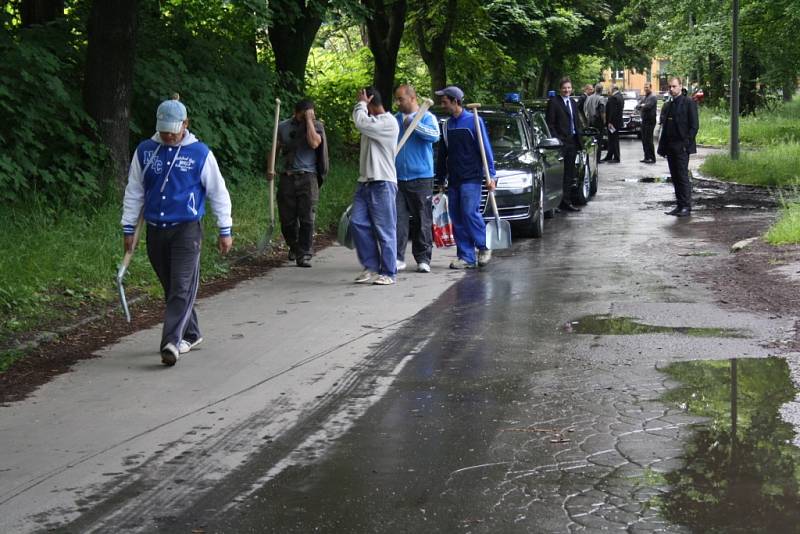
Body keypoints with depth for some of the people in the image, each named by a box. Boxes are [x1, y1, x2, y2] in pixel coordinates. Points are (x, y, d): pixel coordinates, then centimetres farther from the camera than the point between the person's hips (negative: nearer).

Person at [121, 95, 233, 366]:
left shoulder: (200, 153, -3)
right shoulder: (145, 151, 6)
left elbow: (218, 193, 3)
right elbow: (134, 191, 13)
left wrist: (225, 231, 3)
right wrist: (128, 227, 12)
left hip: (186, 229, -4)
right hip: (155, 230, 4)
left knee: (182, 287, -13)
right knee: (171, 288, 11)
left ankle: (171, 342, -18)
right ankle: (190, 334, 27)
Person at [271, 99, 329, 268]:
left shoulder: (316, 126, 1)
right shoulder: (283, 127, 8)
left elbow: (314, 143, -18)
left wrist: (309, 120, -14)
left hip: (308, 176, -2)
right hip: (287, 177, 3)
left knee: (307, 219, -8)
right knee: (287, 219, 7)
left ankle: (304, 255, -4)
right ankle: (294, 247, 31)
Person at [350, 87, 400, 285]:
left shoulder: (389, 122, -10)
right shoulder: (372, 122, 20)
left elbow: (360, 122, -18)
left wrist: (361, 103, -6)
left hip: (383, 183, -9)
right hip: (365, 182, 9)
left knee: (385, 229, -3)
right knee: (358, 223, -1)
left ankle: (388, 273, 4)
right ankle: (371, 267, 7)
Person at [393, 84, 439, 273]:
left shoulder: (427, 117, 2)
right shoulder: (395, 119, 15)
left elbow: (434, 135, -17)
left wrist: (413, 125, -24)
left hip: (421, 178, -3)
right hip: (398, 178, 3)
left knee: (422, 220, 2)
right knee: (398, 219, -5)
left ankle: (423, 259, 8)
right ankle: (398, 258, -5)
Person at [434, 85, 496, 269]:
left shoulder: (473, 121, -4)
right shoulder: (446, 125, 14)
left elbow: (486, 149, -6)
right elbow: (442, 155, 21)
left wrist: (490, 175, -11)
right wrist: (440, 180, 21)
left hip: (471, 178, -6)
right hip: (453, 180, 6)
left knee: (470, 212, -15)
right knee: (457, 219, 2)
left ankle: (484, 247, 3)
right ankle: (467, 257, 6)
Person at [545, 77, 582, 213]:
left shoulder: (573, 104, 18)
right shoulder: (553, 102, -5)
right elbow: (550, 124, -10)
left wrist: (578, 140, 10)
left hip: (572, 142, 7)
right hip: (560, 143, -7)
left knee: (569, 174, 9)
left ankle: (566, 202, 14)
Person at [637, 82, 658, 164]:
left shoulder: (653, 97, -9)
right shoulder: (644, 97, 18)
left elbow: (648, 106, -22)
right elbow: (638, 106, 14)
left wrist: (642, 106, -5)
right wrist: (641, 106, -7)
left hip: (650, 121, -8)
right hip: (644, 120, 8)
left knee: (649, 140, -9)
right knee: (644, 140, 8)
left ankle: (652, 158, -5)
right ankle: (647, 157, 14)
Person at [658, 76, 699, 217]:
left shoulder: (688, 103, -4)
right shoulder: (667, 106, 16)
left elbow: (694, 125, -8)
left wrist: (686, 143, -15)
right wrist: (663, 146, 10)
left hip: (681, 147, -7)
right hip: (670, 147, 7)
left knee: (683, 177, -7)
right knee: (675, 178, 8)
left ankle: (686, 207, -5)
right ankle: (680, 206, 12)